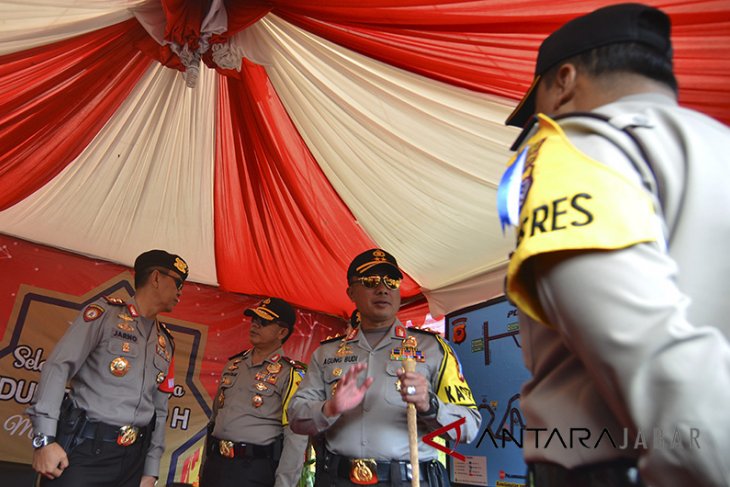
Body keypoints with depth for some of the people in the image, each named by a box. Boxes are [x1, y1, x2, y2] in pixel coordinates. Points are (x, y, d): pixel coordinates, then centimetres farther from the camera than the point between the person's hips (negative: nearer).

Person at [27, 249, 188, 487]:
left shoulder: (166, 342, 14)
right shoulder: (105, 312, -3)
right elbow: (57, 368, -10)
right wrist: (45, 439, -16)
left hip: (134, 457, 6)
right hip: (85, 448, -5)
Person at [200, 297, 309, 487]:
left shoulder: (291, 373, -11)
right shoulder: (233, 365, 10)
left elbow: (296, 437, -16)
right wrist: (204, 466, 17)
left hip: (255, 471, -5)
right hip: (215, 464, 6)